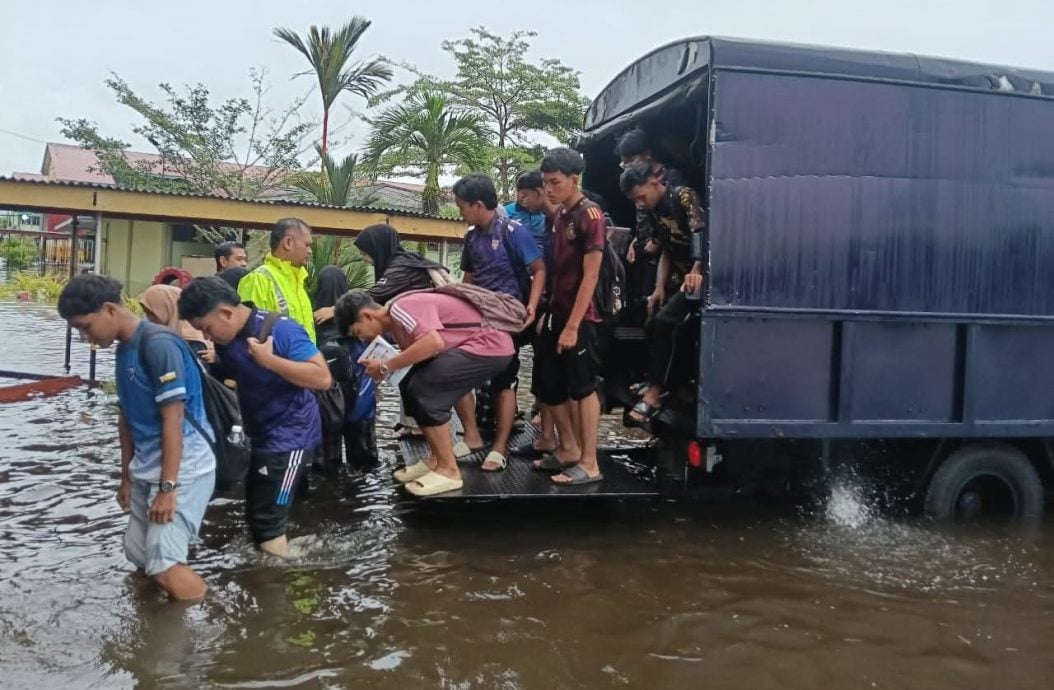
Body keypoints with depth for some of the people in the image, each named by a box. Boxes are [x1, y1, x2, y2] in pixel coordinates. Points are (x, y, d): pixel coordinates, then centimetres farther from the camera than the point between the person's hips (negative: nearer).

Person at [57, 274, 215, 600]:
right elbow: (127, 417, 17)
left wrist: (167, 487, -20)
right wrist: (126, 476, 18)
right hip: (147, 471, 10)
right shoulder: (124, 348, 11)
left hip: (183, 470, -10)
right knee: (139, 555, 13)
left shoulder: (159, 345, -18)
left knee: (164, 566, -14)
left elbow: (173, 421, -20)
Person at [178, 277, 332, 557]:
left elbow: (323, 378, -27)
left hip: (290, 436, -8)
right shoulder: (225, 338, 1)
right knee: (256, 518, 16)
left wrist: (269, 359, -28)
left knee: (267, 522, -7)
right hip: (259, 435, 8)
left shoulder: (280, 329, -21)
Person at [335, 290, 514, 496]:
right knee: (412, 387, 7)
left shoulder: (401, 308, -18)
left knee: (424, 389, -18)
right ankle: (436, 459, 17)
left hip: (490, 345, -10)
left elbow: (434, 343, -33)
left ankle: (448, 470, -7)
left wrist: (386, 366, -24)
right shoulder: (395, 320, 11)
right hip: (473, 346, 10)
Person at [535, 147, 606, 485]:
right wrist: (547, 313, 11)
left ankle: (589, 463, 6)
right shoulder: (560, 215, 12)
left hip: (578, 318, -8)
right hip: (556, 314, 8)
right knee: (551, 386, 12)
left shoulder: (590, 215, -13)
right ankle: (568, 449, 26)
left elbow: (590, 275, -17)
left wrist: (573, 325, -19)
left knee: (582, 387, -2)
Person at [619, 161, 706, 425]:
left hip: (700, 277, -9)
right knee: (653, 325, 1)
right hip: (681, 279, 9)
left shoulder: (684, 197, -14)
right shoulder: (655, 213, 12)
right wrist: (659, 288, 2)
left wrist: (696, 272, -40)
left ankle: (656, 390, -12)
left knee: (663, 323, -20)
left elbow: (705, 237, -26)